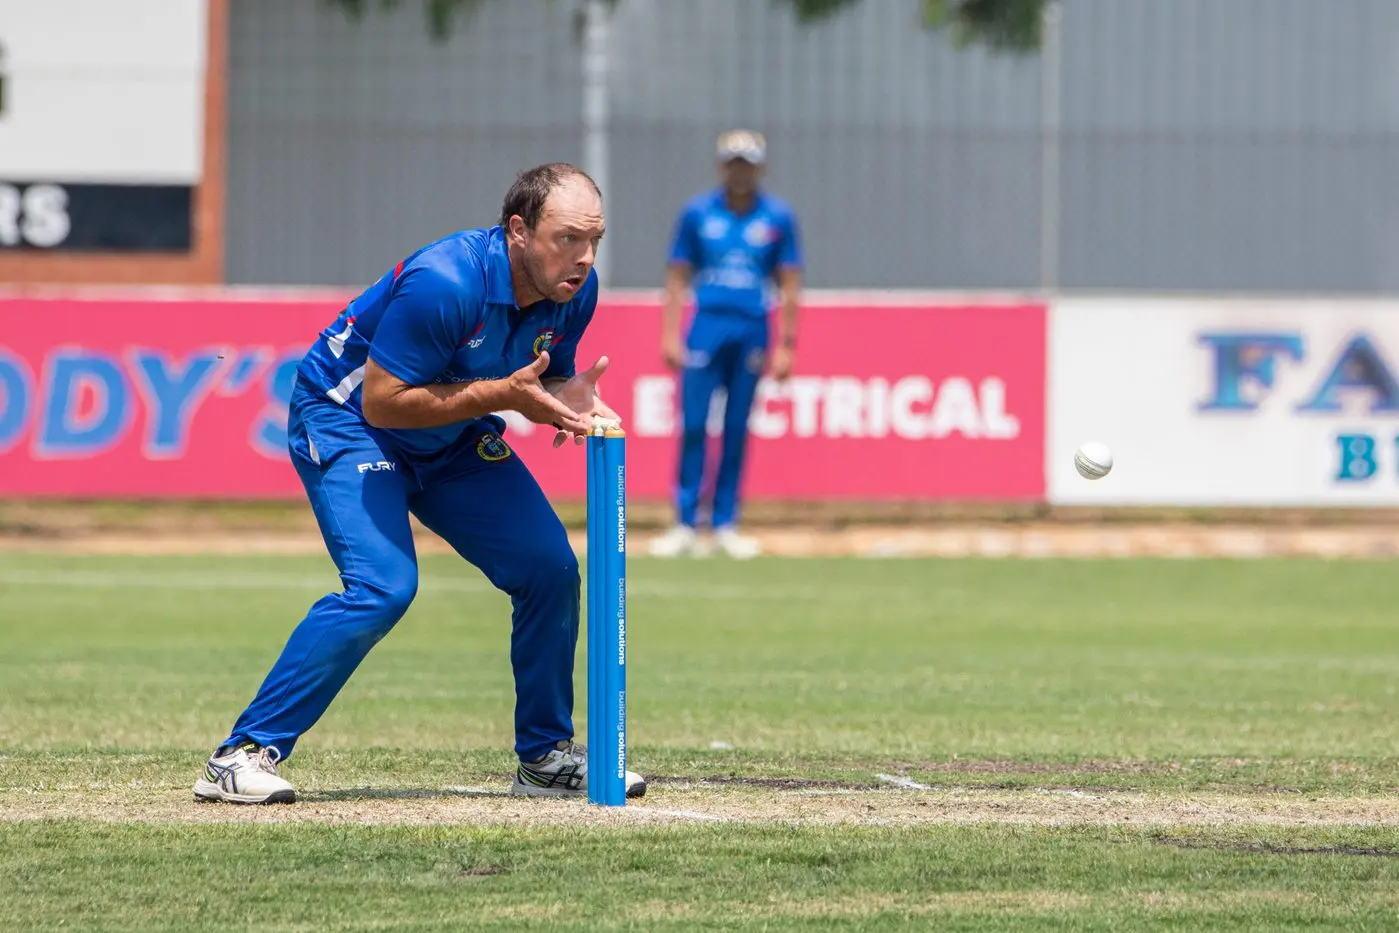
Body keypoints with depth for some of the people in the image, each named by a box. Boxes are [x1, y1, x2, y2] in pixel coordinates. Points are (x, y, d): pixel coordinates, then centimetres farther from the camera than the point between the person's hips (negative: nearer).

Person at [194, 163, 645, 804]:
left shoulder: (573, 290, -11)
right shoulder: (443, 283, -33)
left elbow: (544, 380, 6)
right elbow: (382, 402, -29)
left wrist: (568, 400, -19)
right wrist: (502, 395, -34)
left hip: (453, 440, 8)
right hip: (343, 419, -8)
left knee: (550, 567, -1)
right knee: (383, 584, -26)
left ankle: (545, 757, 18)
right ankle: (243, 755, -22)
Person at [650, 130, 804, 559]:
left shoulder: (778, 218, 5)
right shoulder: (697, 213, 6)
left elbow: (789, 286, 5)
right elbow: (677, 278, 7)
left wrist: (786, 345, -1)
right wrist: (670, 336, -2)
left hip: (753, 331, 0)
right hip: (707, 326, 0)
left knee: (737, 430, 2)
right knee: (693, 424, -7)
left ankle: (725, 524, 8)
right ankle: (685, 524, -4)